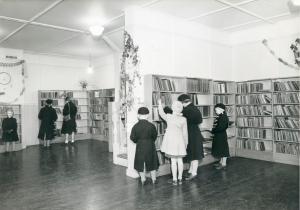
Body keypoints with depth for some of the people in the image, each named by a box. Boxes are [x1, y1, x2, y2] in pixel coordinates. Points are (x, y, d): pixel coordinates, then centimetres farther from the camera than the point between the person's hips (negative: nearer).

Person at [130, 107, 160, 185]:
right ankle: (154, 179, 23)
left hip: (140, 146, 0)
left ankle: (143, 180, 19)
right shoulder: (151, 125, -12)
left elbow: (132, 137, -6)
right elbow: (155, 136, -2)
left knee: (141, 163, 12)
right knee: (151, 162, 13)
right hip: (150, 146, 0)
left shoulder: (135, 126, -10)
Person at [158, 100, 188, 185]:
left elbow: (161, 113, 11)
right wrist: (186, 143, 15)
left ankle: (175, 179, 7)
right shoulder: (183, 119, -3)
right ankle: (180, 178, 20)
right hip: (180, 141, 2)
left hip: (171, 141, -2)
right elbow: (185, 133, 3)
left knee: (173, 160, 1)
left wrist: (160, 103, 24)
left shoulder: (168, 117, -10)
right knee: (180, 160, 11)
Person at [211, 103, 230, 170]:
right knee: (220, 149, 19)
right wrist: (213, 129, 2)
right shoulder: (221, 116, 11)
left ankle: (223, 164, 9)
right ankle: (221, 162, 31)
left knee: (223, 149, -1)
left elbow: (220, 127, -26)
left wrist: (213, 130, -16)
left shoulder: (223, 117, -20)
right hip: (219, 135, 10)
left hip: (221, 135, -10)